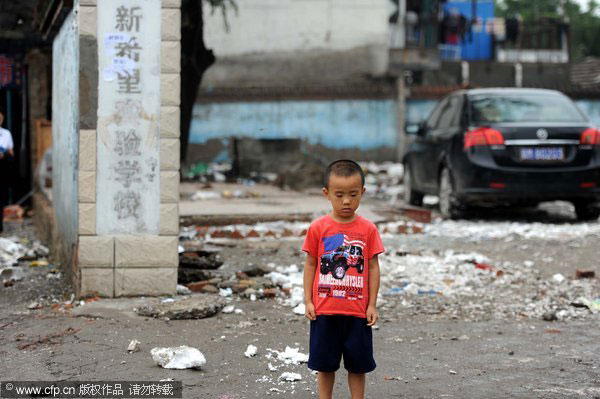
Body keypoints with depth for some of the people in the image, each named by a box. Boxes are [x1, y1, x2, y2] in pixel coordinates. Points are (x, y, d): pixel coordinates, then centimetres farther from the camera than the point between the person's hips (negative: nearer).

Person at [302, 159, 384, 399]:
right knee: (325, 364, 10)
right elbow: (310, 265, 2)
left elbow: (373, 267, 1)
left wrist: (372, 304, -1)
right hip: (324, 310, 0)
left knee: (357, 365, 10)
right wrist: (308, 301, -1)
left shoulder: (368, 229, -4)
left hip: (357, 311, 0)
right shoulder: (318, 228, -4)